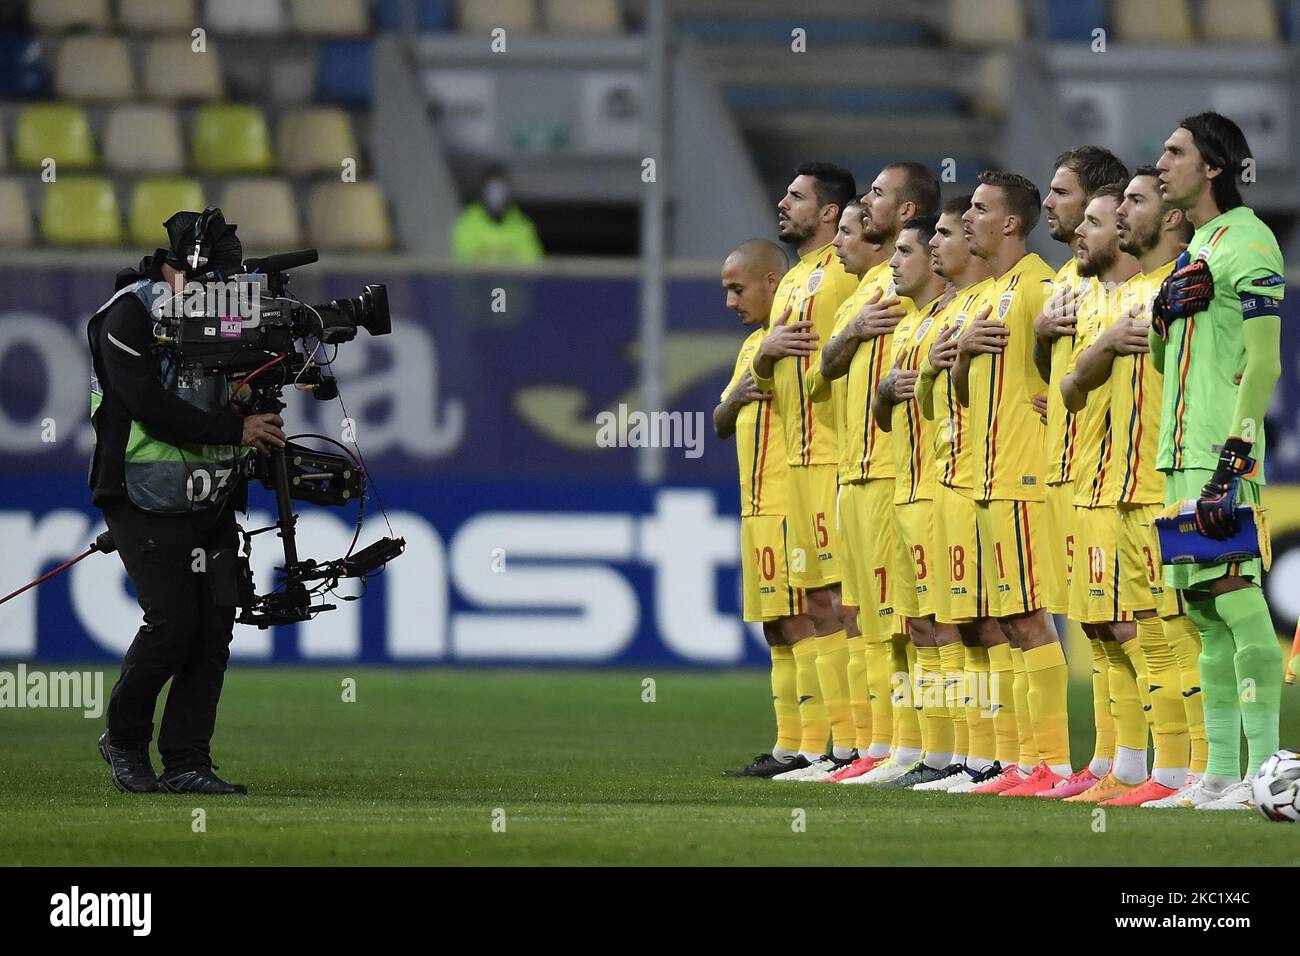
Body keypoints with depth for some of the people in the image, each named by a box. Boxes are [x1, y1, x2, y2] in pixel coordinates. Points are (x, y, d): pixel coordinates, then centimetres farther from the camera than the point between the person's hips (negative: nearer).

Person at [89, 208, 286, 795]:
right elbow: (151, 406, -21)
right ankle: (124, 740, 9)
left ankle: (186, 763, 3)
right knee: (173, 620, -14)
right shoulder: (128, 318, -10)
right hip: (145, 500, -6)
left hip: (211, 502, 6)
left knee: (215, 622, -3)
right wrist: (236, 430, -21)